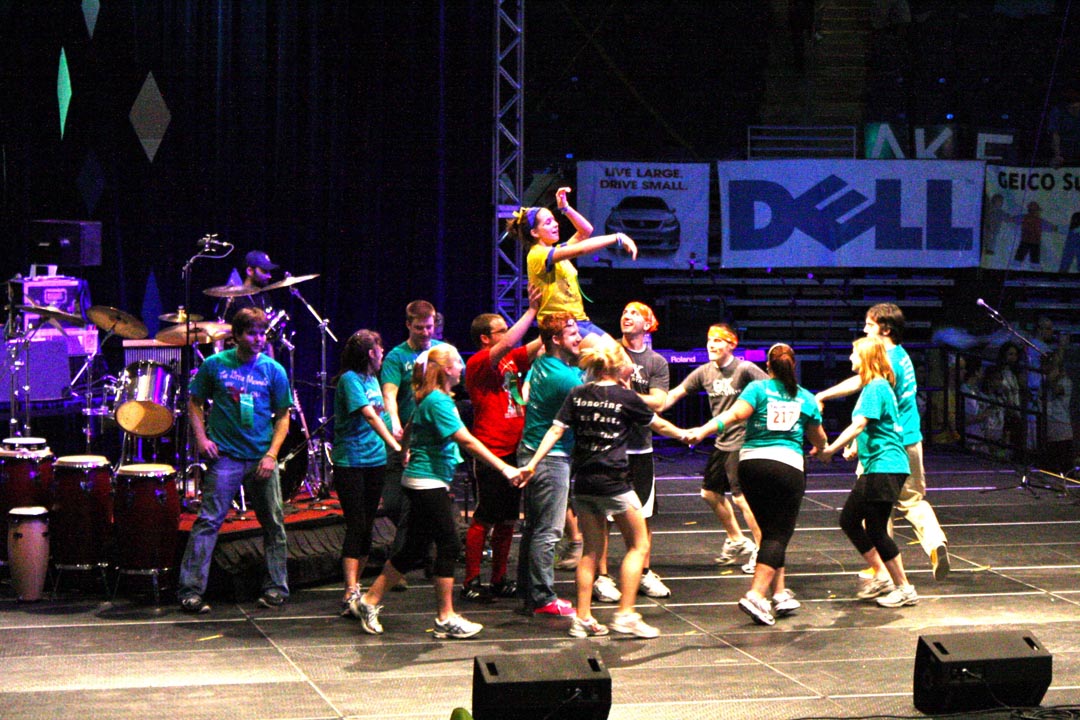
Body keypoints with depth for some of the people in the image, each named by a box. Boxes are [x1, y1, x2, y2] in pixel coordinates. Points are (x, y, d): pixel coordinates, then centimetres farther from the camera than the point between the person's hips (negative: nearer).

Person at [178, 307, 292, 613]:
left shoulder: (273, 370, 2)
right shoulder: (215, 365, 0)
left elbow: (283, 415, 6)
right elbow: (195, 402, 10)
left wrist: (272, 454, -5)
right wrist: (201, 438, -3)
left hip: (262, 458, 2)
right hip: (225, 457, -2)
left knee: (273, 524, 7)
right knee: (208, 521, -8)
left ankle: (276, 588, 19)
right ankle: (190, 590, -6)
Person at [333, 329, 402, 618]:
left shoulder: (372, 378, 13)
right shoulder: (350, 379, -12)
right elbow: (369, 415, -23)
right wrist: (394, 445, -31)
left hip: (375, 461, 8)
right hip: (350, 461, -8)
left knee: (367, 526, 10)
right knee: (356, 526, -13)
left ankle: (355, 587, 18)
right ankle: (350, 595, -16)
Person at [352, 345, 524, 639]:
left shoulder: (427, 399, 12)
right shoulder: (438, 401, -18)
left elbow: (409, 431, 27)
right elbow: (466, 440, -24)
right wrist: (504, 468, -24)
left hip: (421, 482, 10)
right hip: (429, 484, -10)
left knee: (415, 549, 13)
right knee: (449, 546, -4)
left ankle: (370, 601, 19)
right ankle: (445, 619, 2)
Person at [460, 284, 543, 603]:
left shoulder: (512, 360, 13)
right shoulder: (478, 364, -9)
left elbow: (539, 344, 14)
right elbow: (508, 344, -23)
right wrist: (531, 310, -19)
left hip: (514, 451, 8)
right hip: (490, 453, -8)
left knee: (507, 519, 11)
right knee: (484, 519, -4)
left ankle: (499, 579, 20)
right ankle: (471, 582, 3)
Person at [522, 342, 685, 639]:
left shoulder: (578, 395, 6)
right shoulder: (626, 397, -3)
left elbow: (556, 430, -2)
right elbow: (658, 424, 11)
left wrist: (532, 464, -3)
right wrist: (685, 435, 28)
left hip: (583, 481, 5)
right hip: (613, 481, -5)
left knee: (591, 550, 14)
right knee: (638, 545, 7)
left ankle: (583, 618, 11)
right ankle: (625, 615, 0)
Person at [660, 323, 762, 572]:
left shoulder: (745, 369, -13)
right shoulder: (704, 372, 6)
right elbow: (675, 395, 9)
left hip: (741, 441, -8)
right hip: (721, 442, 8)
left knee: (741, 497, -11)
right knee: (710, 492, 17)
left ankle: (761, 549, 0)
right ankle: (736, 540, 34)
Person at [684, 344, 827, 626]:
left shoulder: (758, 388, 6)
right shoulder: (806, 398, 12)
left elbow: (735, 414, -13)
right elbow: (819, 439, 25)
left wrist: (702, 431, -20)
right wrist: (821, 449, 48)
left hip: (752, 462, 2)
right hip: (789, 465, -2)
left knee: (771, 530, 16)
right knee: (778, 534, -3)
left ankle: (779, 593, 18)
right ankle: (757, 595, -19)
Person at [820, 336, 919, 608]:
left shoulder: (875, 387, -15)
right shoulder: (879, 386, 16)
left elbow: (858, 425, -25)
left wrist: (831, 449, -27)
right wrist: (855, 447, 24)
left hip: (884, 467, -10)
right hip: (876, 467, 10)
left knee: (876, 530, -5)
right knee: (848, 520, 13)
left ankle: (905, 589, 2)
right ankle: (882, 576, 16)